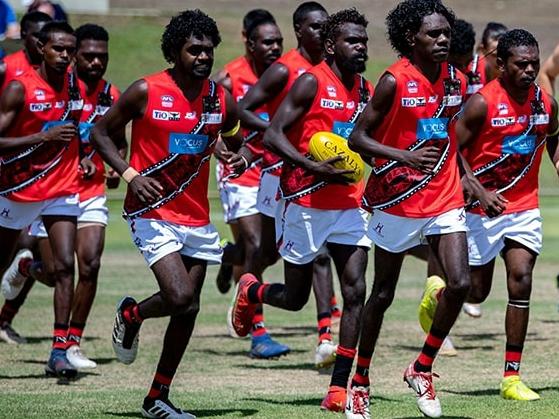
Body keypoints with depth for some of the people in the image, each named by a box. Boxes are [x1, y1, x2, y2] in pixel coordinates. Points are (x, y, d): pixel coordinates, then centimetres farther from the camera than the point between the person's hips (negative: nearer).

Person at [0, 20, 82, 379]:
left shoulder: (76, 87, 1)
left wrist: (81, 157, 5)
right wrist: (43, 138, -26)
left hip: (61, 190, 3)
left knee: (65, 265, -12)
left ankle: (60, 351, -14)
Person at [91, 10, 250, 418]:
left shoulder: (222, 98, 2)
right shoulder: (146, 91, -11)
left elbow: (236, 142, 19)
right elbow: (101, 132, -1)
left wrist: (243, 157, -6)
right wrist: (129, 174, -15)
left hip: (197, 218, 5)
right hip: (153, 212, -5)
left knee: (188, 310, 5)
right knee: (181, 299, -20)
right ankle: (131, 314, 15)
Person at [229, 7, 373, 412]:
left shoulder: (367, 91, 9)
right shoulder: (311, 83, -11)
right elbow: (273, 136, -16)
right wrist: (314, 168, -26)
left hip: (349, 206, 5)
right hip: (307, 204, -5)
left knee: (356, 291, -8)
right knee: (295, 298, 6)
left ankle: (339, 389, -7)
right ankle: (250, 291, 41)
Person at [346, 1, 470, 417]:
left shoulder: (456, 81, 3)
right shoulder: (394, 81, -14)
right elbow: (358, 137, -14)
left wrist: (467, 178, 17)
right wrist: (404, 156, -27)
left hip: (445, 200, 4)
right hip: (398, 201, -4)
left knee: (460, 283, -12)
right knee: (383, 295, 7)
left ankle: (422, 368, 8)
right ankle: (361, 382, 23)